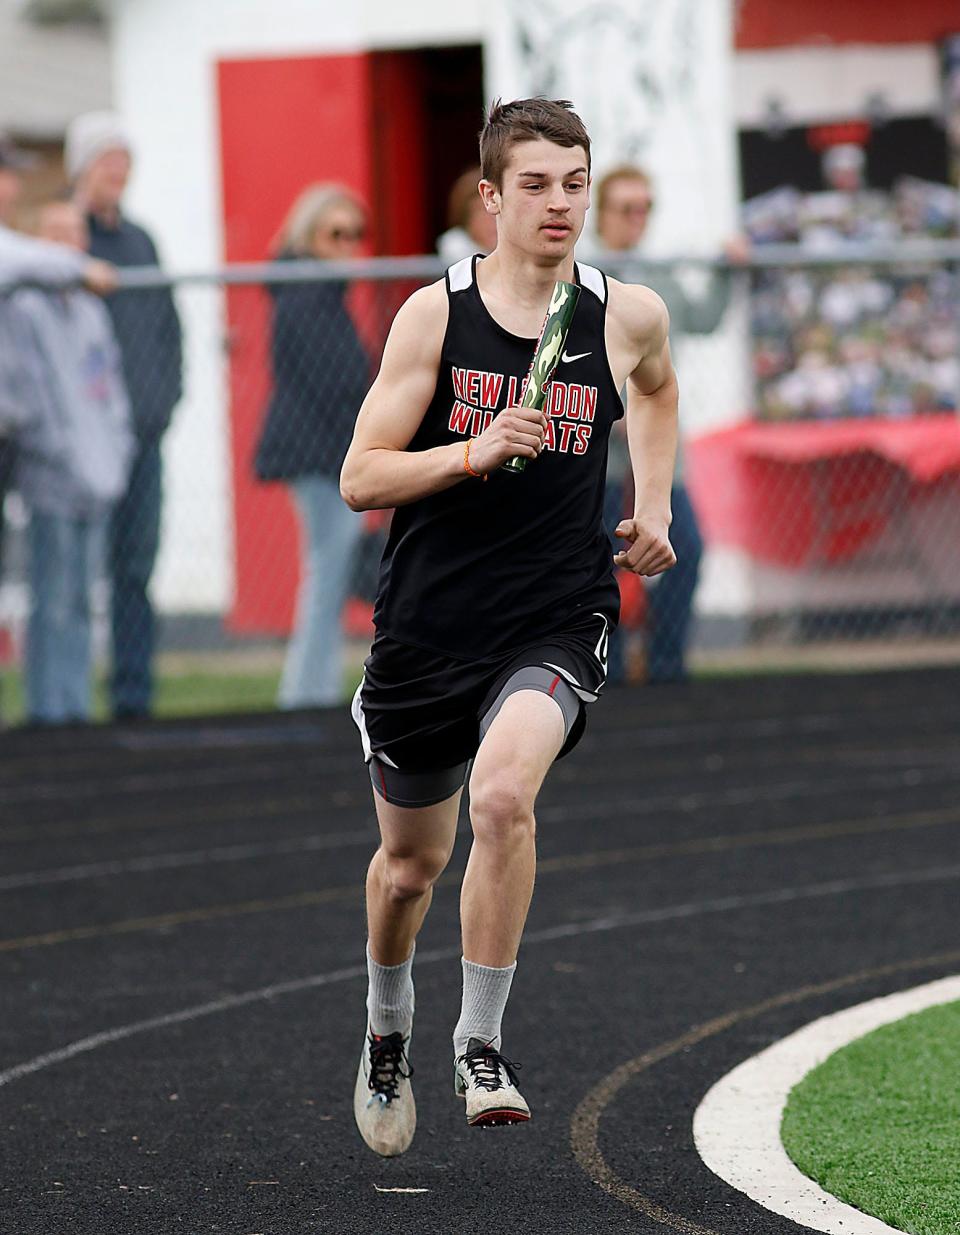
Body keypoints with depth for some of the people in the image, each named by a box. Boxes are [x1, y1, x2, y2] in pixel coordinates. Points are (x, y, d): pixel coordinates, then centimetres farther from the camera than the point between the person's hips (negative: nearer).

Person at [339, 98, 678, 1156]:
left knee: (501, 796, -29)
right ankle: (387, 1029, 46)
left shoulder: (628, 316, 0)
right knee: (411, 861, 15)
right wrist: (475, 451, -22)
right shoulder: (435, 313, -7)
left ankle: (480, 1045, -15)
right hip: (429, 623, 1)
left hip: (555, 622, -1)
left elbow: (655, 389, 26)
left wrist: (653, 507, 14)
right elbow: (360, 479, -8)